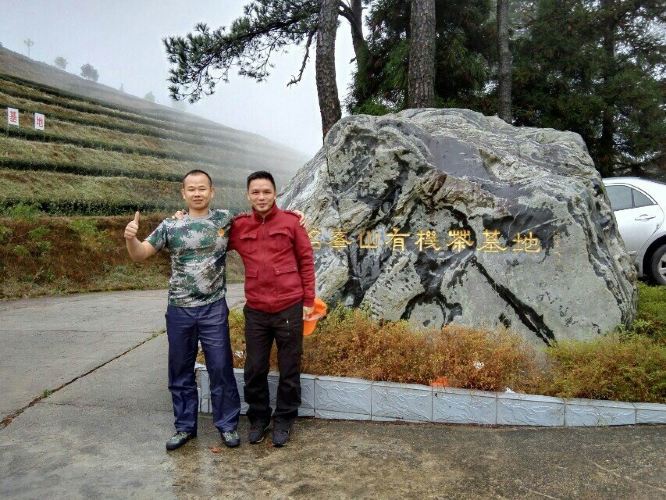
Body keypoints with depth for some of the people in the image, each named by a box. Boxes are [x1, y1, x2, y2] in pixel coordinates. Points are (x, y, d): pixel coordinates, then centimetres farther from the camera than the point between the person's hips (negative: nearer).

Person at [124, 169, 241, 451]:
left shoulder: (226, 220, 1)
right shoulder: (170, 225, 2)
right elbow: (140, 255, 4)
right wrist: (130, 238, -17)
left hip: (214, 310, -1)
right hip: (179, 311, 2)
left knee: (221, 369, 4)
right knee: (181, 372, 11)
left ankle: (227, 424, 21)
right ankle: (185, 427, 26)